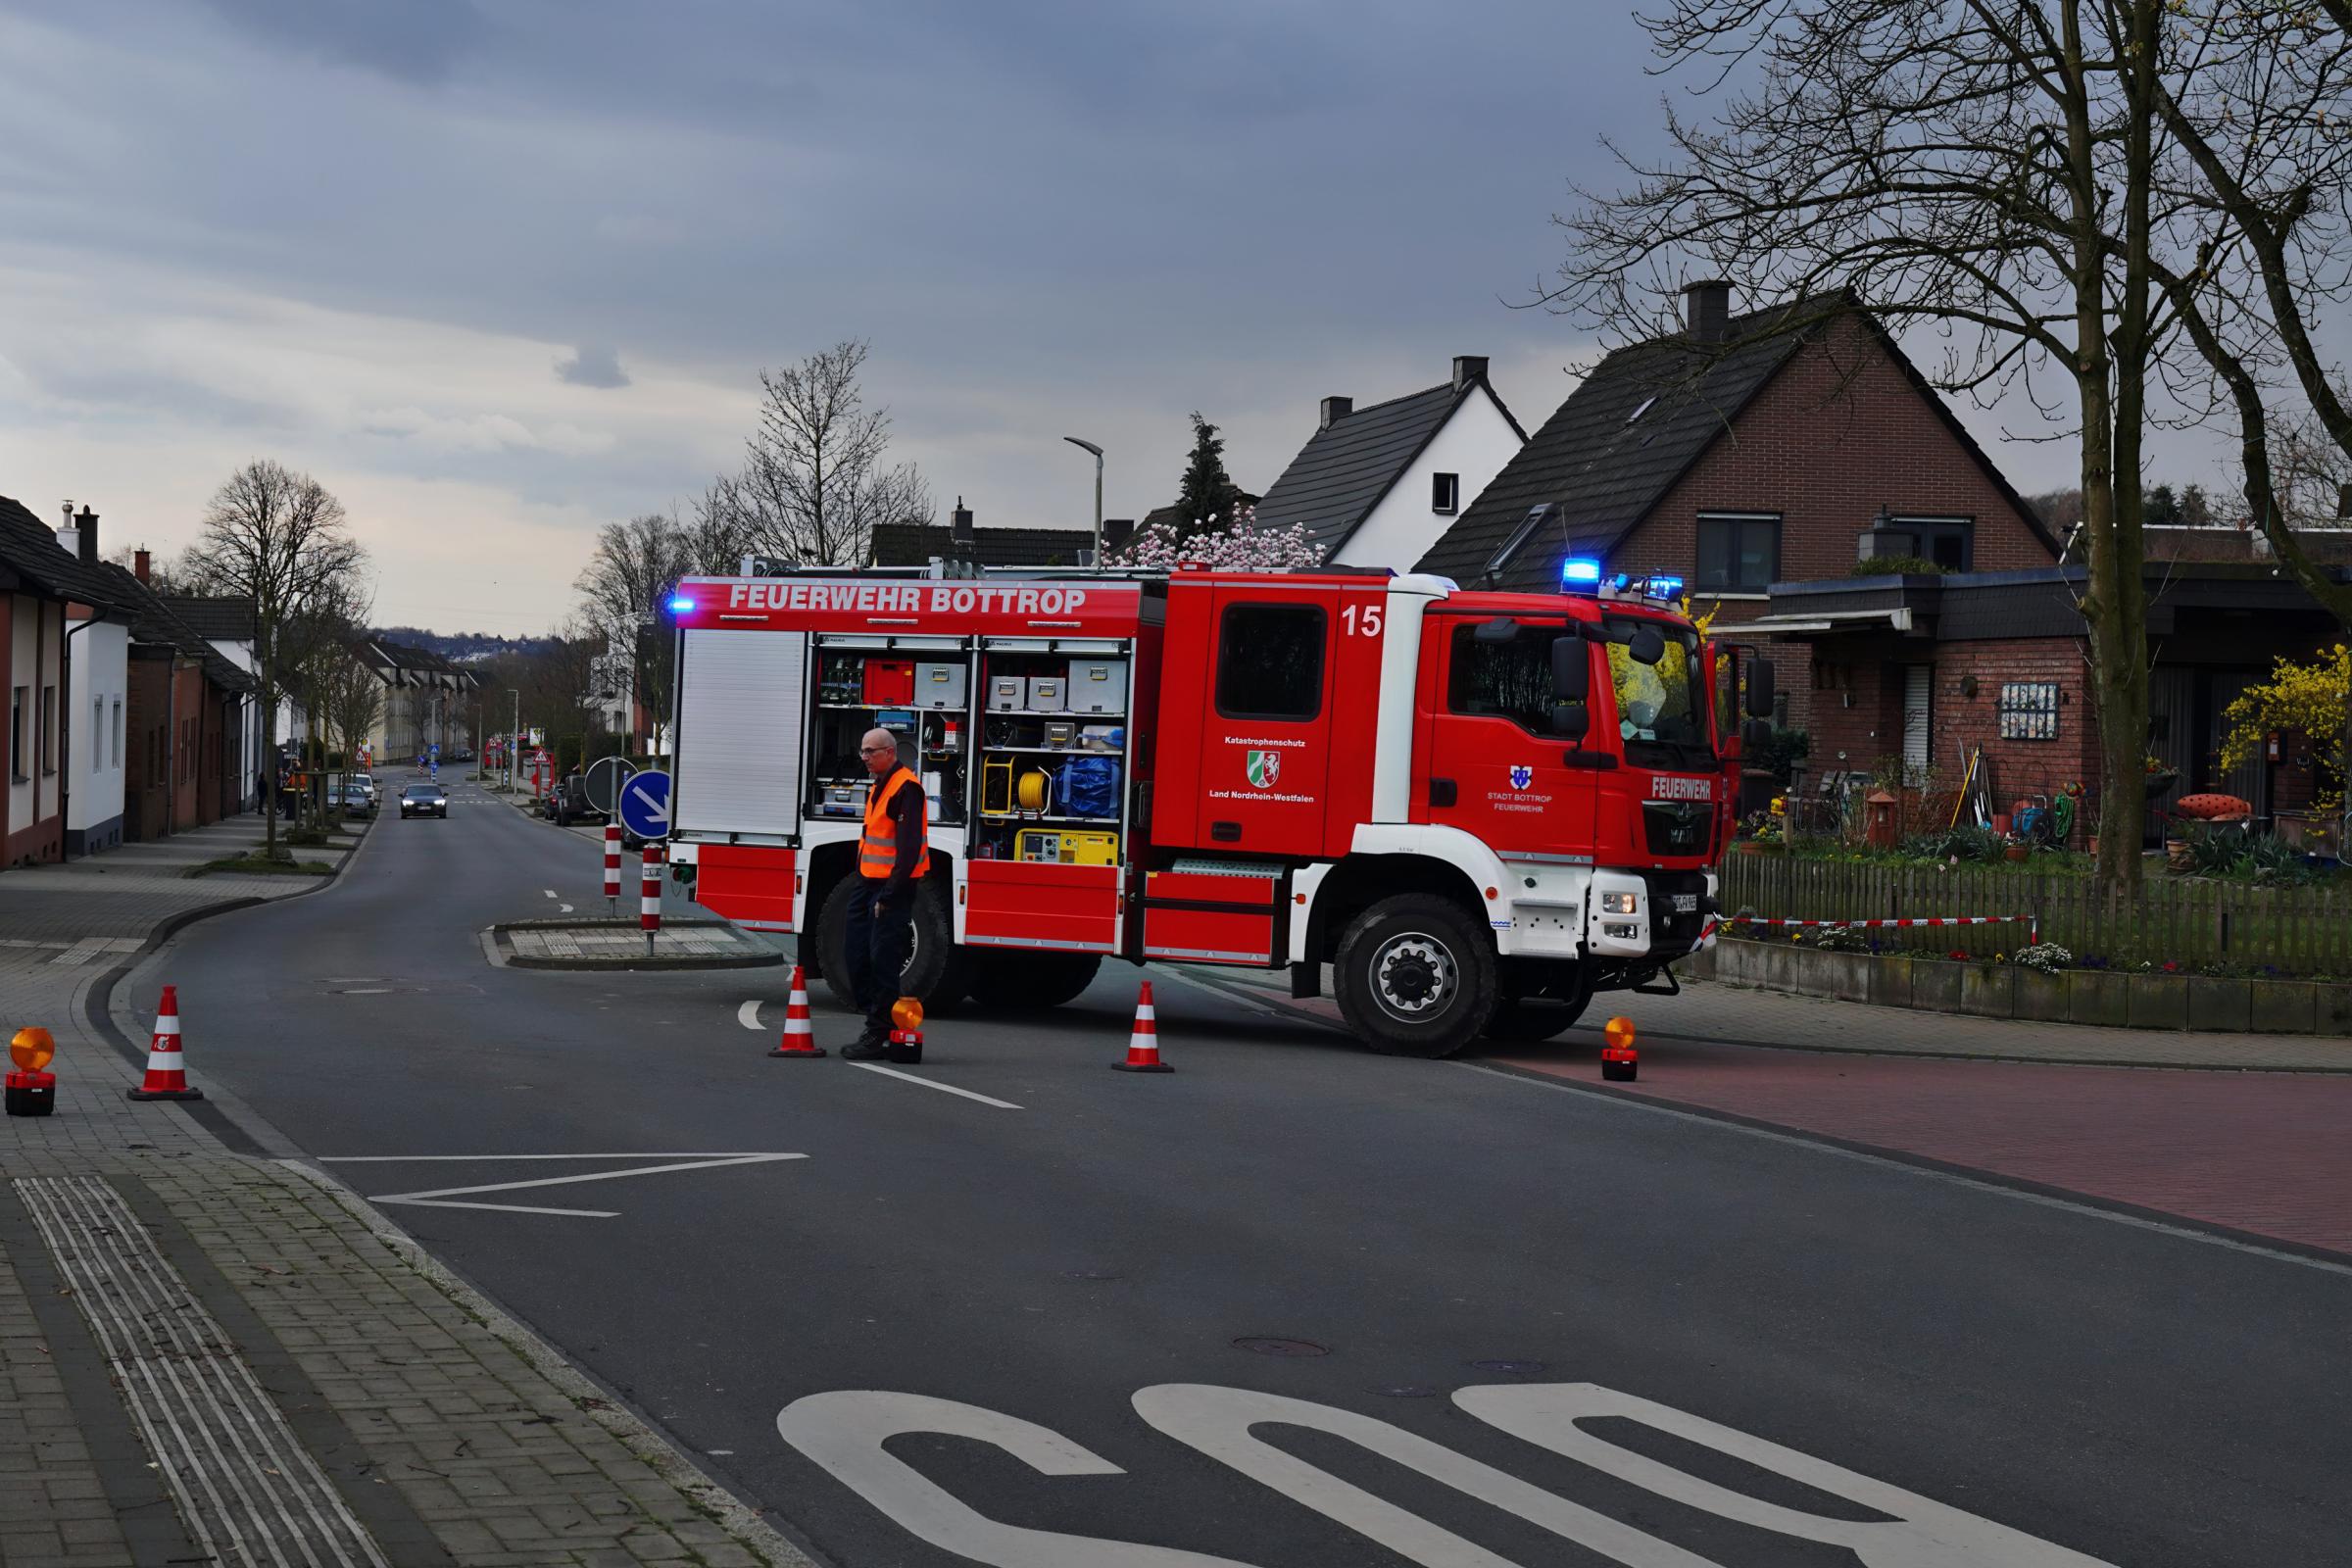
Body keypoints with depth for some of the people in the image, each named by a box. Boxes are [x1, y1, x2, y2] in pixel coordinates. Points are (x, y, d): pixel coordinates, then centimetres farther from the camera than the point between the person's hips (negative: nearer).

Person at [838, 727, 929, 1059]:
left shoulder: (906, 788, -13)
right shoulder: (877, 788, 18)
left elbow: (909, 848, -19)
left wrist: (889, 895, -21)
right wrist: (863, 889, 17)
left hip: (892, 888, -10)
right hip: (870, 884, 10)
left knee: (883, 963, -8)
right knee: (859, 962, 9)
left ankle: (878, 1037, -4)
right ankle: (877, 1029, 16)